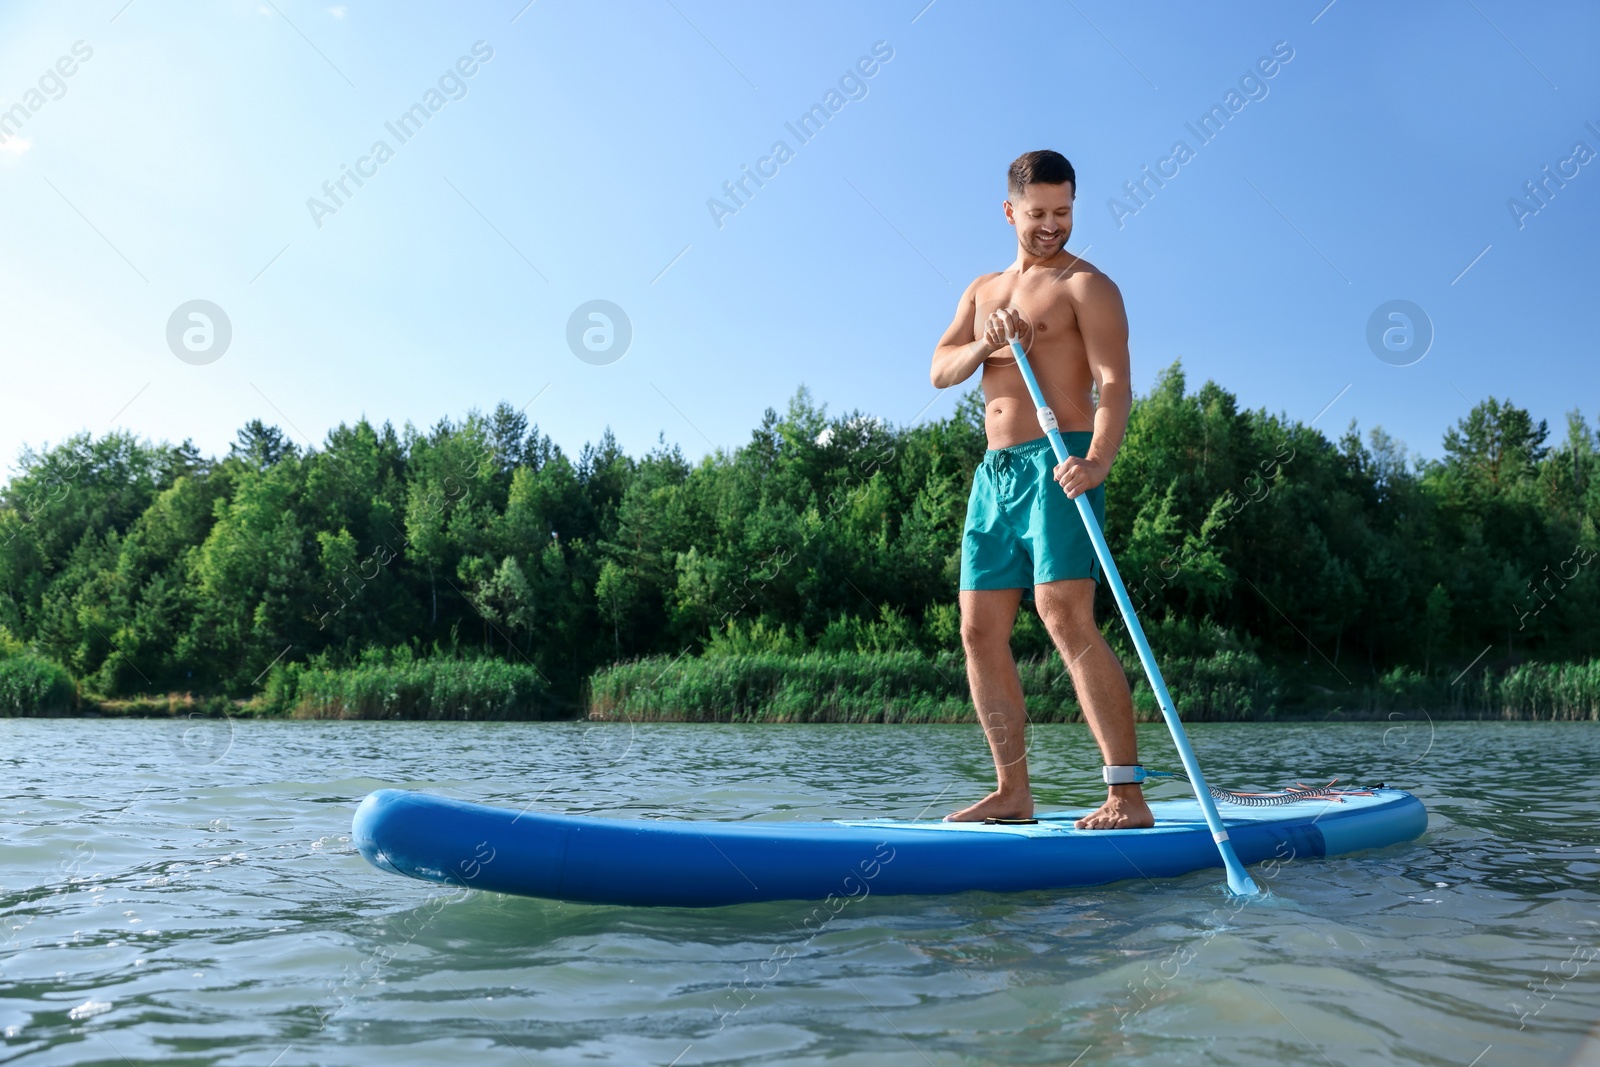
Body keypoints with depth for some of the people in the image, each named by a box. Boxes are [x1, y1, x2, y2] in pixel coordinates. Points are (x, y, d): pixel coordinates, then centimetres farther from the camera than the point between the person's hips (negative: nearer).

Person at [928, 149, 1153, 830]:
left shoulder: (1085, 284, 1)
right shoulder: (983, 291, 22)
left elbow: (1114, 382, -12)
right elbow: (940, 370, 10)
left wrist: (1097, 460, -29)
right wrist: (987, 344, -11)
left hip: (1060, 465, -7)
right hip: (995, 471, 7)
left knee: (1065, 616, -20)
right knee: (981, 634, 3)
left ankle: (1126, 794, -18)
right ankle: (1012, 793, 12)